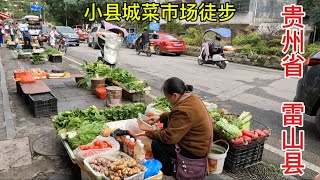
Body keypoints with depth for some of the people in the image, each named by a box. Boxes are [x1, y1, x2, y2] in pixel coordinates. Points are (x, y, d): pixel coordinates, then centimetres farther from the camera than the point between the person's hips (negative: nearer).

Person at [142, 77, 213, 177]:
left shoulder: (184, 111, -32)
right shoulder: (191, 98, -2)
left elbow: (170, 137, -28)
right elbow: (174, 114, 18)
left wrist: (154, 132, -10)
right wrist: (159, 117, 10)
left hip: (195, 151, -10)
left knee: (156, 143, -10)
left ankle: (167, 173, 13)